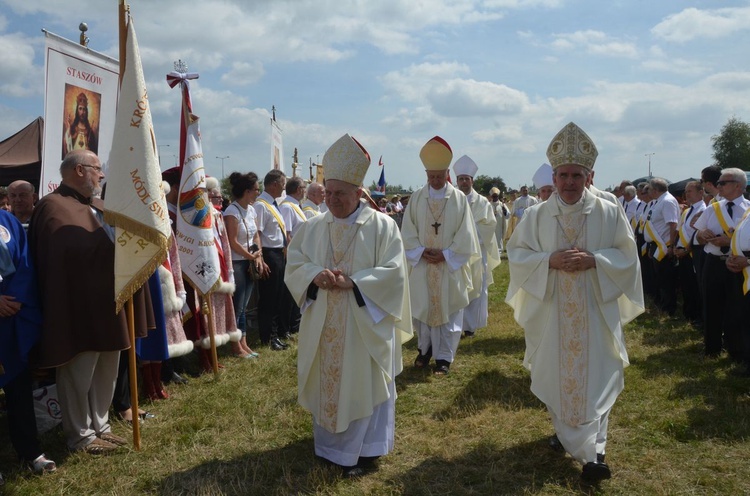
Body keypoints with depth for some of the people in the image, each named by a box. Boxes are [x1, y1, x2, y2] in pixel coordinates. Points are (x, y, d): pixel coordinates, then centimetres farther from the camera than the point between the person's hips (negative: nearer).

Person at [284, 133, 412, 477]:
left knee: (362, 384, 5)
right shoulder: (313, 227, 5)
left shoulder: (382, 226, -7)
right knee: (326, 382, 13)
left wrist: (353, 283, -23)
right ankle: (330, 443, 32)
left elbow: (393, 272, -12)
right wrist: (315, 276, -17)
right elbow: (294, 263, 4)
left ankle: (361, 449, 20)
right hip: (323, 326, 4)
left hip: (365, 325, -4)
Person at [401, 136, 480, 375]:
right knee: (422, 308, 10)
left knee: (448, 310, 3)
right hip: (422, 265, 2)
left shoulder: (459, 199, -3)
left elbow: (465, 235, -5)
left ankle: (444, 356, 12)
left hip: (450, 267, -1)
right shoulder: (416, 198, 2)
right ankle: (425, 349, 28)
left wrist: (445, 254, -12)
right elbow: (408, 232, 1)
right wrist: (421, 252, -12)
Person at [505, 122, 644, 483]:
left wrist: (595, 260, -18)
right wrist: (550, 260, -18)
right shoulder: (536, 216, -1)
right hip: (551, 311, 2)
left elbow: (627, 255, 0)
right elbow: (517, 254, -1)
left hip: (595, 311, -1)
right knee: (555, 374, 13)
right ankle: (563, 430, 35)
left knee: (595, 377, -2)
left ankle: (592, 451, 3)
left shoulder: (609, 213, -3)